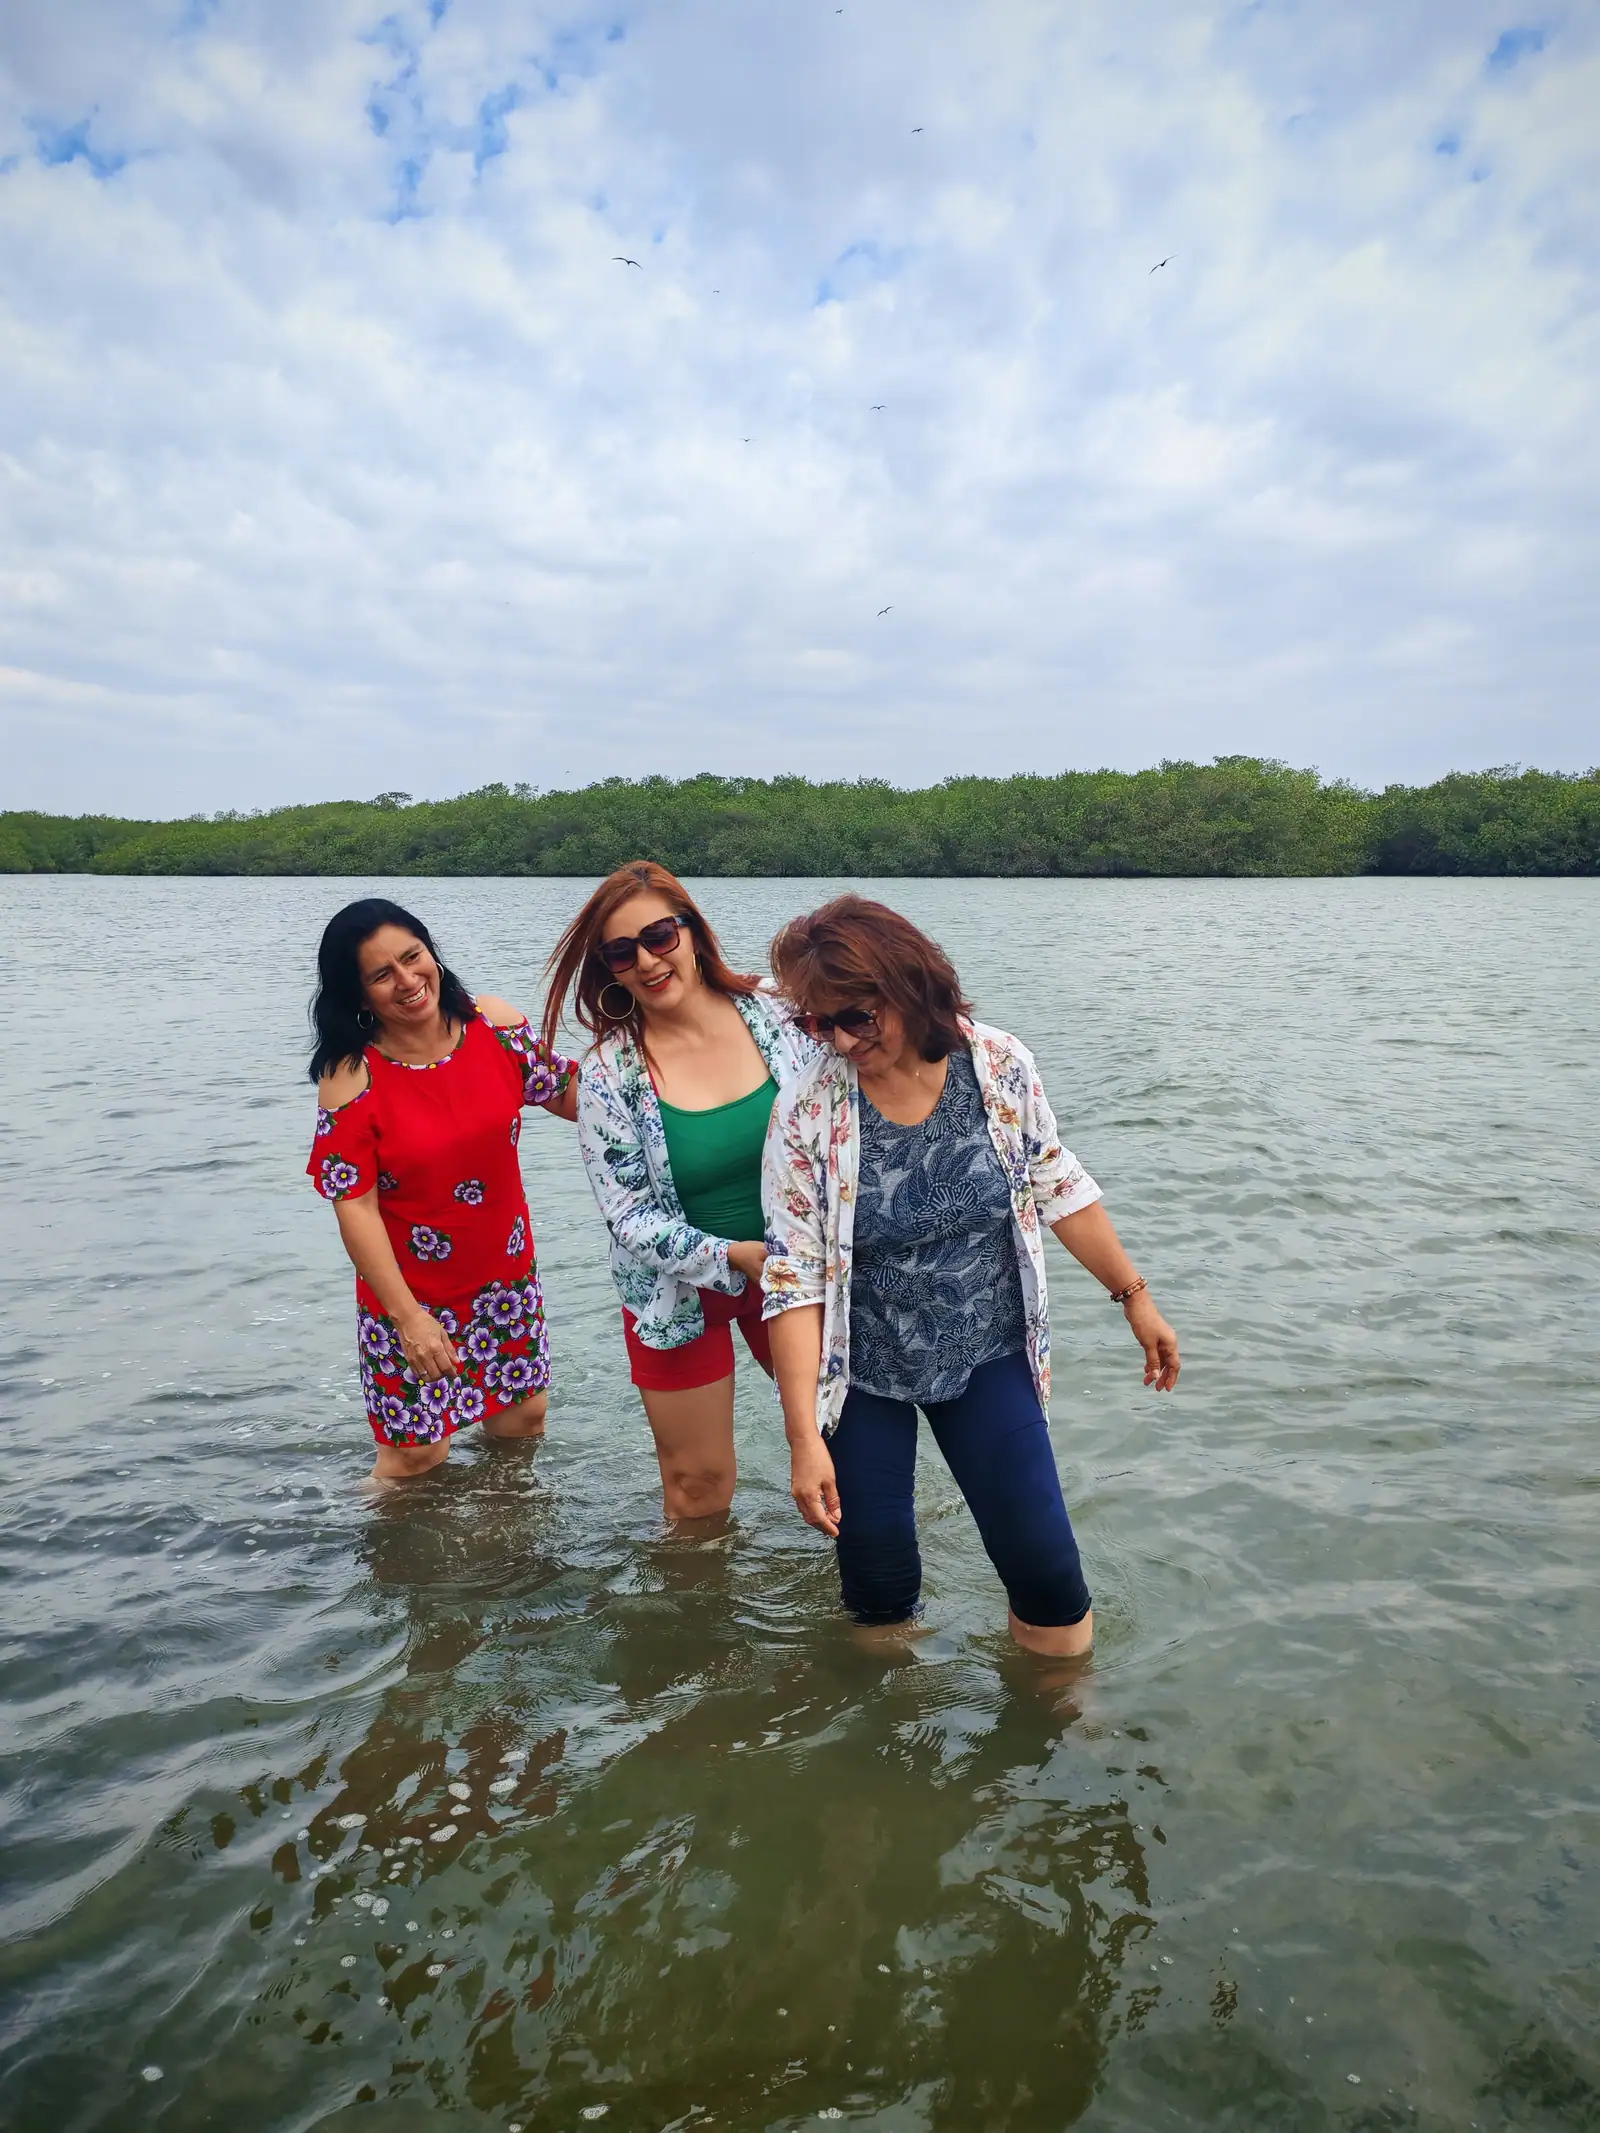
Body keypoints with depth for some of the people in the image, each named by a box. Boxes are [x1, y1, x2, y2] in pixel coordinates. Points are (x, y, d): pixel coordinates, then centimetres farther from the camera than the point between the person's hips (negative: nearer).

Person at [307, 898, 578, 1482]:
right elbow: (355, 1205, -18)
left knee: (523, 1416, 19)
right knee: (417, 1450, 5)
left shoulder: (494, 1025, -9)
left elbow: (572, 1095, 2)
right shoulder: (351, 1077, -19)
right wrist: (407, 1317, -21)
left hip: (507, 1269, 4)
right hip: (412, 1288, -4)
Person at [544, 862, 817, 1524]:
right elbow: (630, 1219, -15)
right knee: (698, 1481, 10)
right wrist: (736, 1258, -24)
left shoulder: (775, 1016, -10)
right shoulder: (609, 1075, -15)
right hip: (681, 1291, -2)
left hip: (793, 1270, 2)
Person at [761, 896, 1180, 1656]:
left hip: (989, 1357, 1)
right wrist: (804, 1436, -17)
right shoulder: (807, 1113, -18)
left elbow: (1056, 1188, 3)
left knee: (1044, 1566, 2)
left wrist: (1134, 1295, 7)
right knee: (879, 1581, 9)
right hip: (861, 1374, -1)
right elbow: (793, 1280, -15)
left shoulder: (999, 1064, -12)